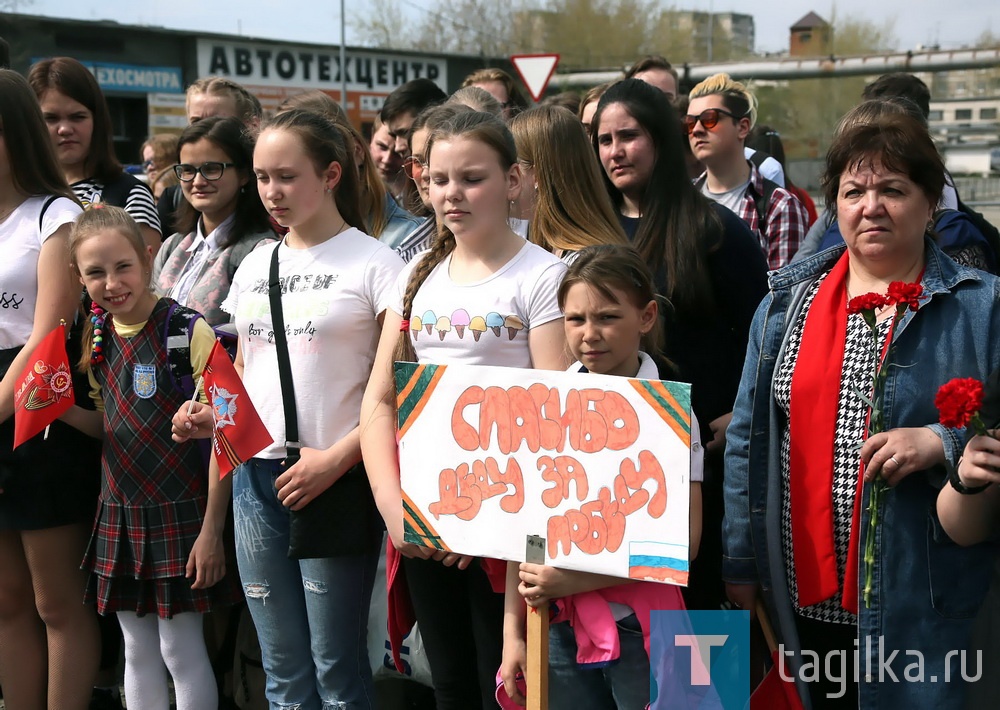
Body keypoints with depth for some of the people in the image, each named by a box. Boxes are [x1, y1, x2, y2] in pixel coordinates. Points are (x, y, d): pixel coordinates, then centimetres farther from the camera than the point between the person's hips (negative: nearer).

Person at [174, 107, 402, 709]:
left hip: (334, 481, -5)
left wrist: (335, 458, -17)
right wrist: (212, 417, 3)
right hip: (255, 476, 6)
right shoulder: (255, 266, 13)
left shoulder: (374, 264, -5)